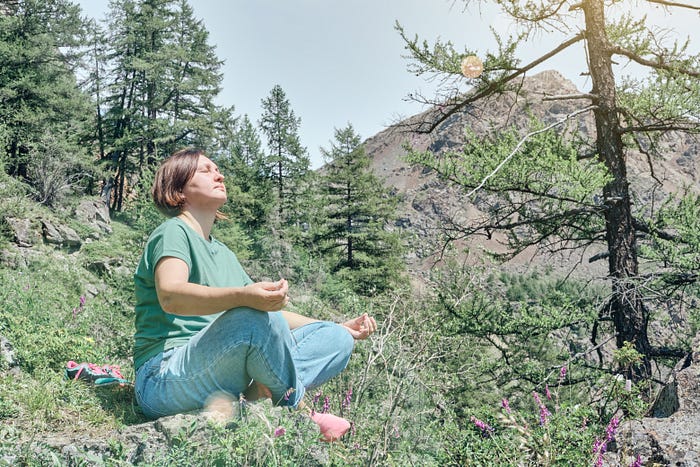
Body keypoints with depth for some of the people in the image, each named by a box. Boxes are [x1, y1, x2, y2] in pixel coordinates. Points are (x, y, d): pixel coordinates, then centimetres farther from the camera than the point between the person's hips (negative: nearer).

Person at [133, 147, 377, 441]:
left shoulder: (224, 254, 21)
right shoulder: (173, 232, -3)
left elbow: (274, 311, 22)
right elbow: (169, 296, -25)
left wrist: (340, 329, 12)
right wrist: (243, 296, -43)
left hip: (223, 381, 8)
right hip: (165, 381, -7)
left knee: (336, 339, -1)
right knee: (256, 316, -34)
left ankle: (256, 396, -23)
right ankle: (299, 414, -12)